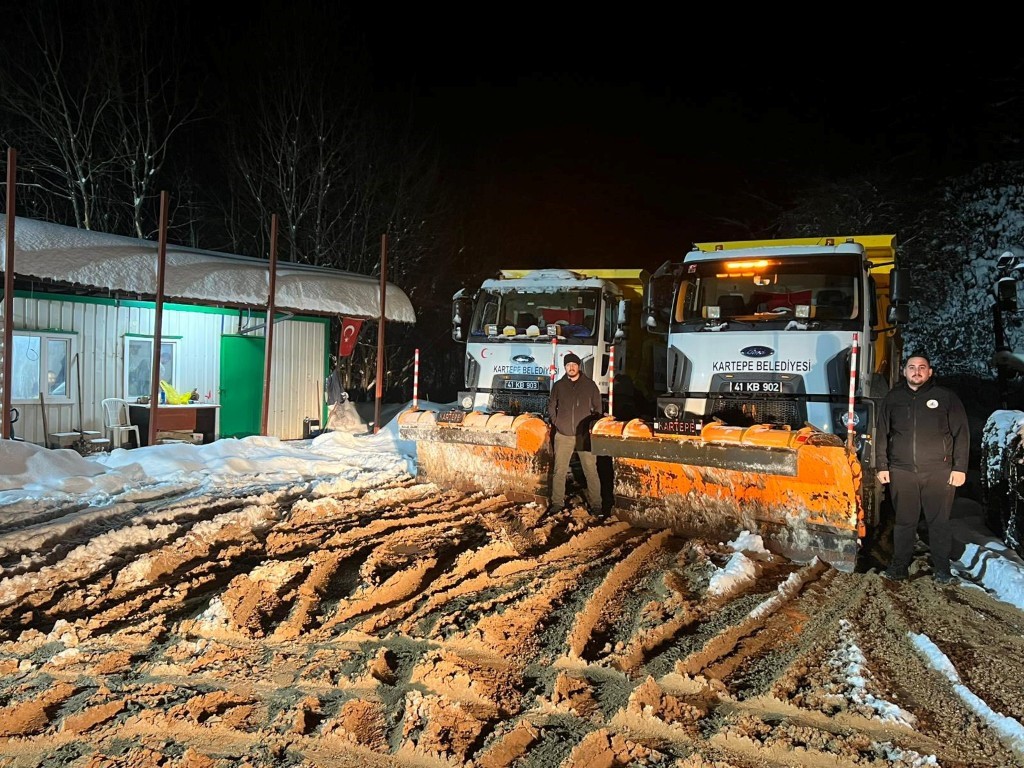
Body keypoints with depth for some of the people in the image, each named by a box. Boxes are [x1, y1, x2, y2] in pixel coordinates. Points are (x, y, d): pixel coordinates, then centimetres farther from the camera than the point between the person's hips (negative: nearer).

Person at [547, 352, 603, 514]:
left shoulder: (590, 385, 4)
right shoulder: (558, 386, 7)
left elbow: (597, 408, 9)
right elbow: (551, 406, 18)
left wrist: (592, 425, 0)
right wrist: (555, 421, 7)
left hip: (585, 435, -1)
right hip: (563, 436, 2)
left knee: (591, 471, -4)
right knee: (559, 471, 4)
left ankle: (595, 504, 4)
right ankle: (557, 502, 15)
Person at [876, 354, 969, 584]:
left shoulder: (946, 397, 4)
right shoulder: (893, 399, 10)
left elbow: (961, 433, 3)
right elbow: (883, 435, 13)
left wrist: (960, 468, -3)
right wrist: (882, 466, 7)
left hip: (939, 472, -2)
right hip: (901, 472, 2)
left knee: (939, 521, 4)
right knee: (904, 521, 7)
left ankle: (941, 568, 16)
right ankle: (899, 565, 16)